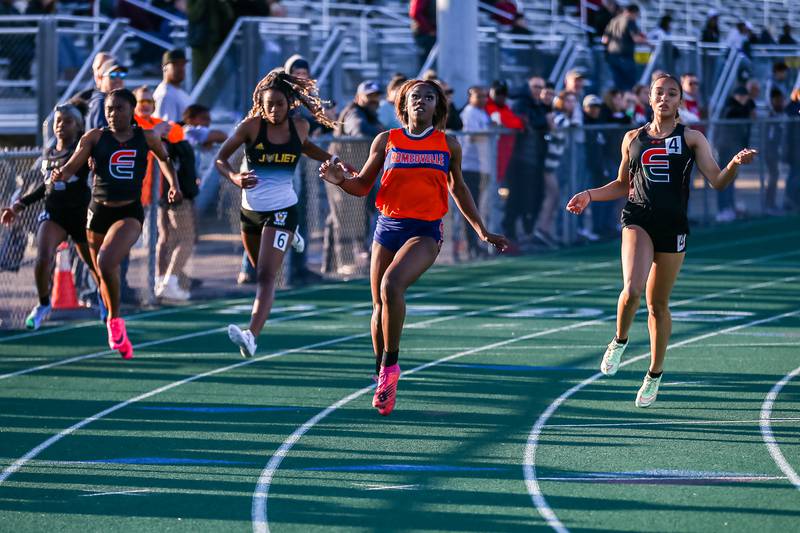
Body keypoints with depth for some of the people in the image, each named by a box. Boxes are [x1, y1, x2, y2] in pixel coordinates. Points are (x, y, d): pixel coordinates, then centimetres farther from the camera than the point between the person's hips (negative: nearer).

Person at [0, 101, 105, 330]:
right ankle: (43, 305, 2)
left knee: (94, 264, 11)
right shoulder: (49, 153, 9)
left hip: (80, 214, -3)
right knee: (43, 257, -20)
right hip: (53, 213, 3)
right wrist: (21, 204, 18)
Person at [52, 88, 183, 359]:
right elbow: (72, 166, -8)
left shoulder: (146, 138, 3)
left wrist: (173, 183, 12)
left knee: (106, 263, -26)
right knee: (106, 274, 12)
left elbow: (164, 158, 24)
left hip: (129, 213, -2)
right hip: (99, 211, 2)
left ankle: (114, 321, -7)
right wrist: (60, 174, -29)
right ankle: (117, 331, 34)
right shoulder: (95, 137, 0)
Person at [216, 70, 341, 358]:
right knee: (262, 273, 23)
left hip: (282, 210, -2)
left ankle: (252, 335, -33)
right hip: (250, 209, 2)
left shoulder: (300, 126, -4)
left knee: (266, 276, -18)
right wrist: (235, 177, -30)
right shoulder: (252, 125, -10)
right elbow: (220, 159, -10)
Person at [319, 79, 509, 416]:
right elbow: (362, 186, 10)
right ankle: (383, 382, 23)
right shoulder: (387, 141, 6)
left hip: (425, 231, -3)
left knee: (391, 286, -28)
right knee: (380, 307, 5)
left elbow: (458, 189, 20)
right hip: (388, 227, 3)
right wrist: (340, 180, -12)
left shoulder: (448, 144, 6)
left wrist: (482, 232, 23)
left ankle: (390, 366, -17)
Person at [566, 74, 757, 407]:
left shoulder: (691, 138, 5)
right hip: (638, 220, 0)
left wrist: (736, 164, -21)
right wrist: (589, 195, 9)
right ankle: (619, 341, 4)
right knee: (632, 290, -24)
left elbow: (717, 181, -2)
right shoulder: (633, 139, 11)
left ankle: (655, 374, 24)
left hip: (673, 227, 0)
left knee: (658, 305, 6)